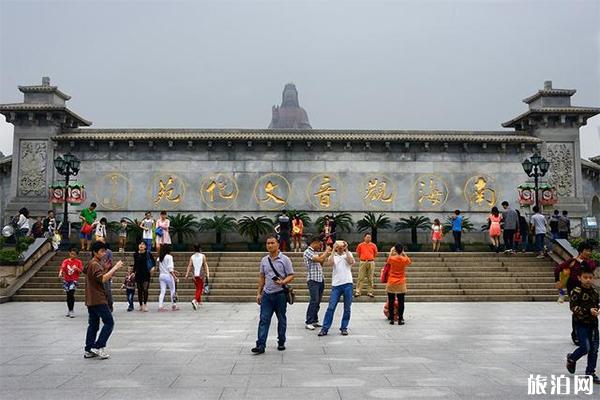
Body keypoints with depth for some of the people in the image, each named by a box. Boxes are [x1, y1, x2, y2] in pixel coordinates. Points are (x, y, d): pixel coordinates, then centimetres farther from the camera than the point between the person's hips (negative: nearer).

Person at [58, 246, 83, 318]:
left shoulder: (78, 262, 0)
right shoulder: (65, 261, 3)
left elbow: (81, 271, -2)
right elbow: (62, 268, -11)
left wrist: (77, 268, -22)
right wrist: (60, 273, -30)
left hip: (74, 280, -3)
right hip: (66, 280, 3)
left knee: (71, 294, -18)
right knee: (68, 295, 10)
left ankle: (71, 311, -13)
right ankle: (69, 310, 24)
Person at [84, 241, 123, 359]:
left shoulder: (92, 264, 19)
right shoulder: (95, 264, -13)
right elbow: (103, 279, -27)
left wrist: (109, 269, 8)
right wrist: (115, 268, -23)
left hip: (91, 300, 10)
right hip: (98, 299, -10)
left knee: (93, 324, 11)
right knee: (109, 322, -7)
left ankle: (88, 350, 13)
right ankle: (98, 347, -8)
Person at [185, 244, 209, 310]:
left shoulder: (192, 257, 6)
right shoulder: (203, 256, 0)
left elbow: (189, 266, -1)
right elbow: (205, 266, -3)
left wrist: (187, 274, -4)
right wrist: (207, 274, -3)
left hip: (194, 275, 3)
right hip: (201, 275, -3)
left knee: (197, 289, 19)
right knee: (200, 289, -4)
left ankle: (198, 302, 24)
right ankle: (195, 300, -25)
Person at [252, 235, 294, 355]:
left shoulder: (285, 259, -4)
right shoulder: (264, 260, 9)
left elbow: (291, 276, -5)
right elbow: (261, 277, 15)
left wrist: (283, 282, -24)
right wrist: (259, 293, 12)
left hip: (280, 294, -3)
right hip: (267, 294, 3)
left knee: (281, 320, 9)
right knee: (264, 320, -4)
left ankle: (281, 342, 22)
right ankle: (260, 345, -5)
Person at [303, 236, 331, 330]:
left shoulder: (314, 252, 17)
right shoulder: (307, 252, -11)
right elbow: (320, 259, -22)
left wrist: (326, 255, 12)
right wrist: (326, 251, -7)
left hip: (320, 279, 9)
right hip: (313, 280, -9)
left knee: (318, 301, 10)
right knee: (314, 301, -11)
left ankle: (314, 321, 16)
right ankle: (308, 322, -7)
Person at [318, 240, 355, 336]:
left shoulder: (348, 254, 10)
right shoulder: (333, 255, 9)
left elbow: (351, 262, -11)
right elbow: (329, 264, -12)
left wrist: (346, 250, -8)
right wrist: (333, 251, -7)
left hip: (347, 284, 1)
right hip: (336, 284, -1)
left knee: (347, 308, 6)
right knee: (331, 307, -4)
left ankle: (344, 328, 17)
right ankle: (325, 328, 0)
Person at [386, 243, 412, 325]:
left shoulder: (392, 258, -8)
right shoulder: (405, 260, -7)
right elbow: (409, 262, 17)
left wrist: (391, 252, 28)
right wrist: (404, 254, 18)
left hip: (391, 283, 0)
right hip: (401, 284, 0)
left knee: (391, 302, 7)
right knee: (401, 302, 5)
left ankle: (391, 319, 9)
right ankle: (400, 319, 6)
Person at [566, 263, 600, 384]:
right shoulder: (576, 291, -14)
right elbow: (573, 307, -18)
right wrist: (588, 311, -27)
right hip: (581, 323, -6)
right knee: (585, 347, -8)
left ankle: (590, 372, 19)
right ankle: (571, 358, 23)